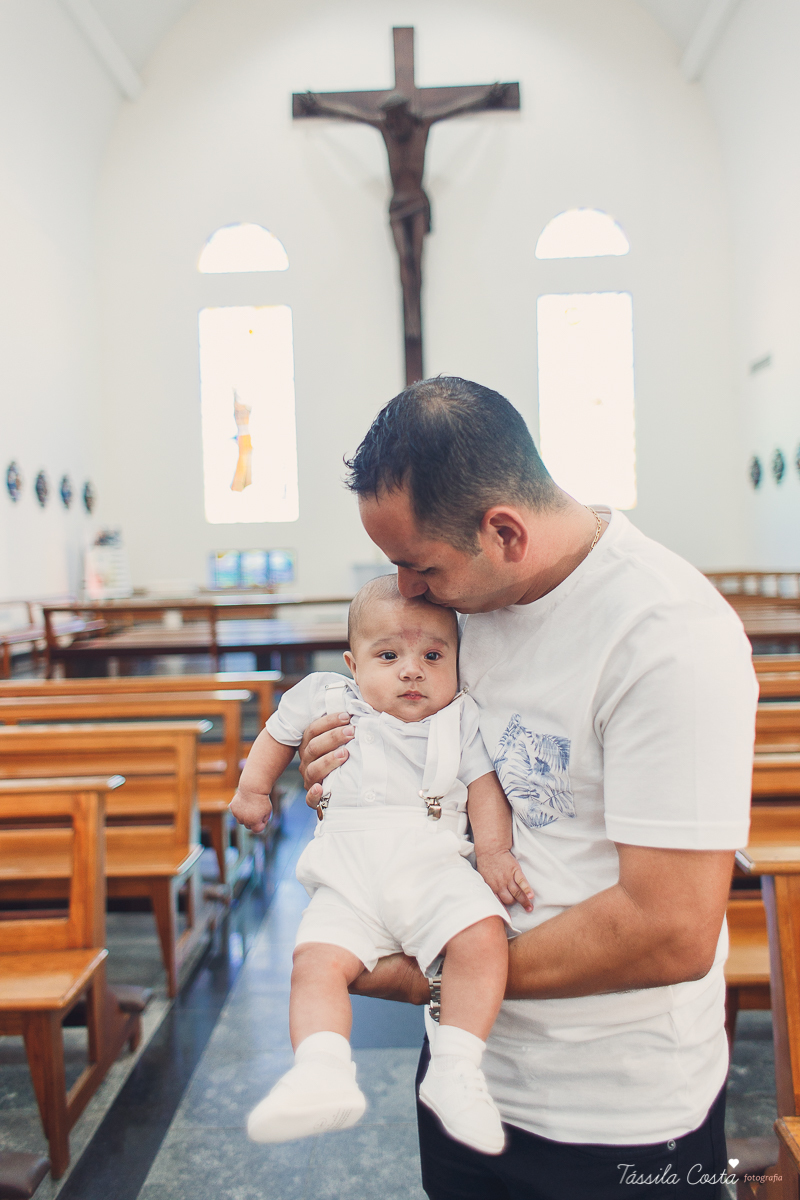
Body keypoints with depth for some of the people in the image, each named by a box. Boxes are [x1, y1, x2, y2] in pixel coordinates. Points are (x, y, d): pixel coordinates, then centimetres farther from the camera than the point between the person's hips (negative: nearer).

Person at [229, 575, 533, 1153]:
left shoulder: (461, 717, 10)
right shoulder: (327, 698, 12)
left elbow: (485, 786, 7)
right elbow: (280, 733, 29)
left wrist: (495, 850, -7)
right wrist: (253, 789, 29)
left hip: (433, 865, -1)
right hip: (348, 879, 1)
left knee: (482, 936, -26)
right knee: (317, 961, -23)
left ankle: (456, 1070, -18)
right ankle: (323, 1074, -26)